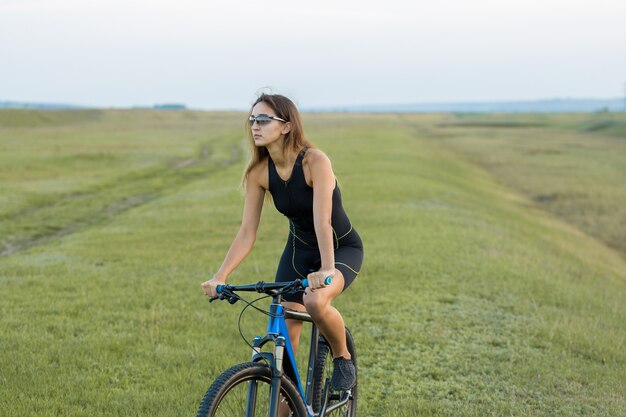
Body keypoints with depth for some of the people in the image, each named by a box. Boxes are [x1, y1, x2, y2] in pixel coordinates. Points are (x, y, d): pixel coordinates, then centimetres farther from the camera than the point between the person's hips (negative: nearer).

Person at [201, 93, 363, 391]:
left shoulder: (315, 161, -27)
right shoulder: (259, 172, -13)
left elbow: (322, 220, -37)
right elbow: (247, 232, -13)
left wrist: (326, 269, -51)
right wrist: (220, 276, -25)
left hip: (342, 248, -5)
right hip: (299, 249, 5)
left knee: (316, 302, -35)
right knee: (285, 335, -3)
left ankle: (343, 359, -5)